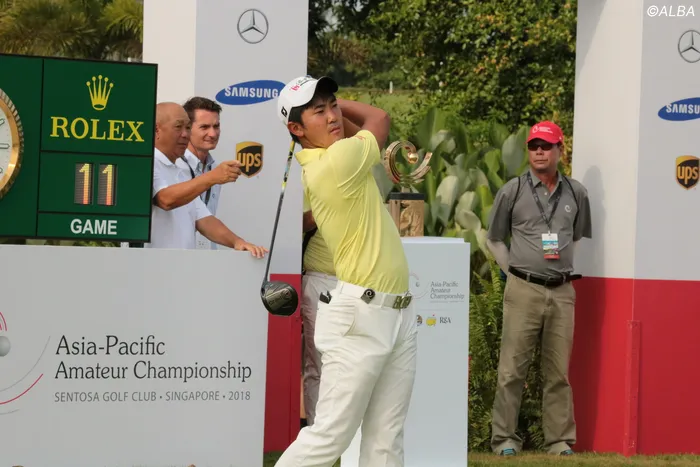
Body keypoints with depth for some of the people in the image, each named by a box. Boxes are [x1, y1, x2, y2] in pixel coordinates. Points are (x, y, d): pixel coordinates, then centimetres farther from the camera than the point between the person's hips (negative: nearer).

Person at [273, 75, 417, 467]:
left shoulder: (317, 167, 9)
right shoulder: (340, 160, -16)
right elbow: (380, 119, 3)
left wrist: (332, 101, 15)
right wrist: (329, 106, 16)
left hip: (399, 315, 9)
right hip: (360, 317, -9)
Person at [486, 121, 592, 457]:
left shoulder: (576, 193, 9)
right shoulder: (512, 191, 2)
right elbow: (494, 238, 10)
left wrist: (570, 269, 11)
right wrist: (514, 271, 4)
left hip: (563, 292, 2)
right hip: (524, 290, -2)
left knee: (559, 371, 4)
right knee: (512, 368, -4)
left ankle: (560, 440, 9)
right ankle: (505, 439, 0)